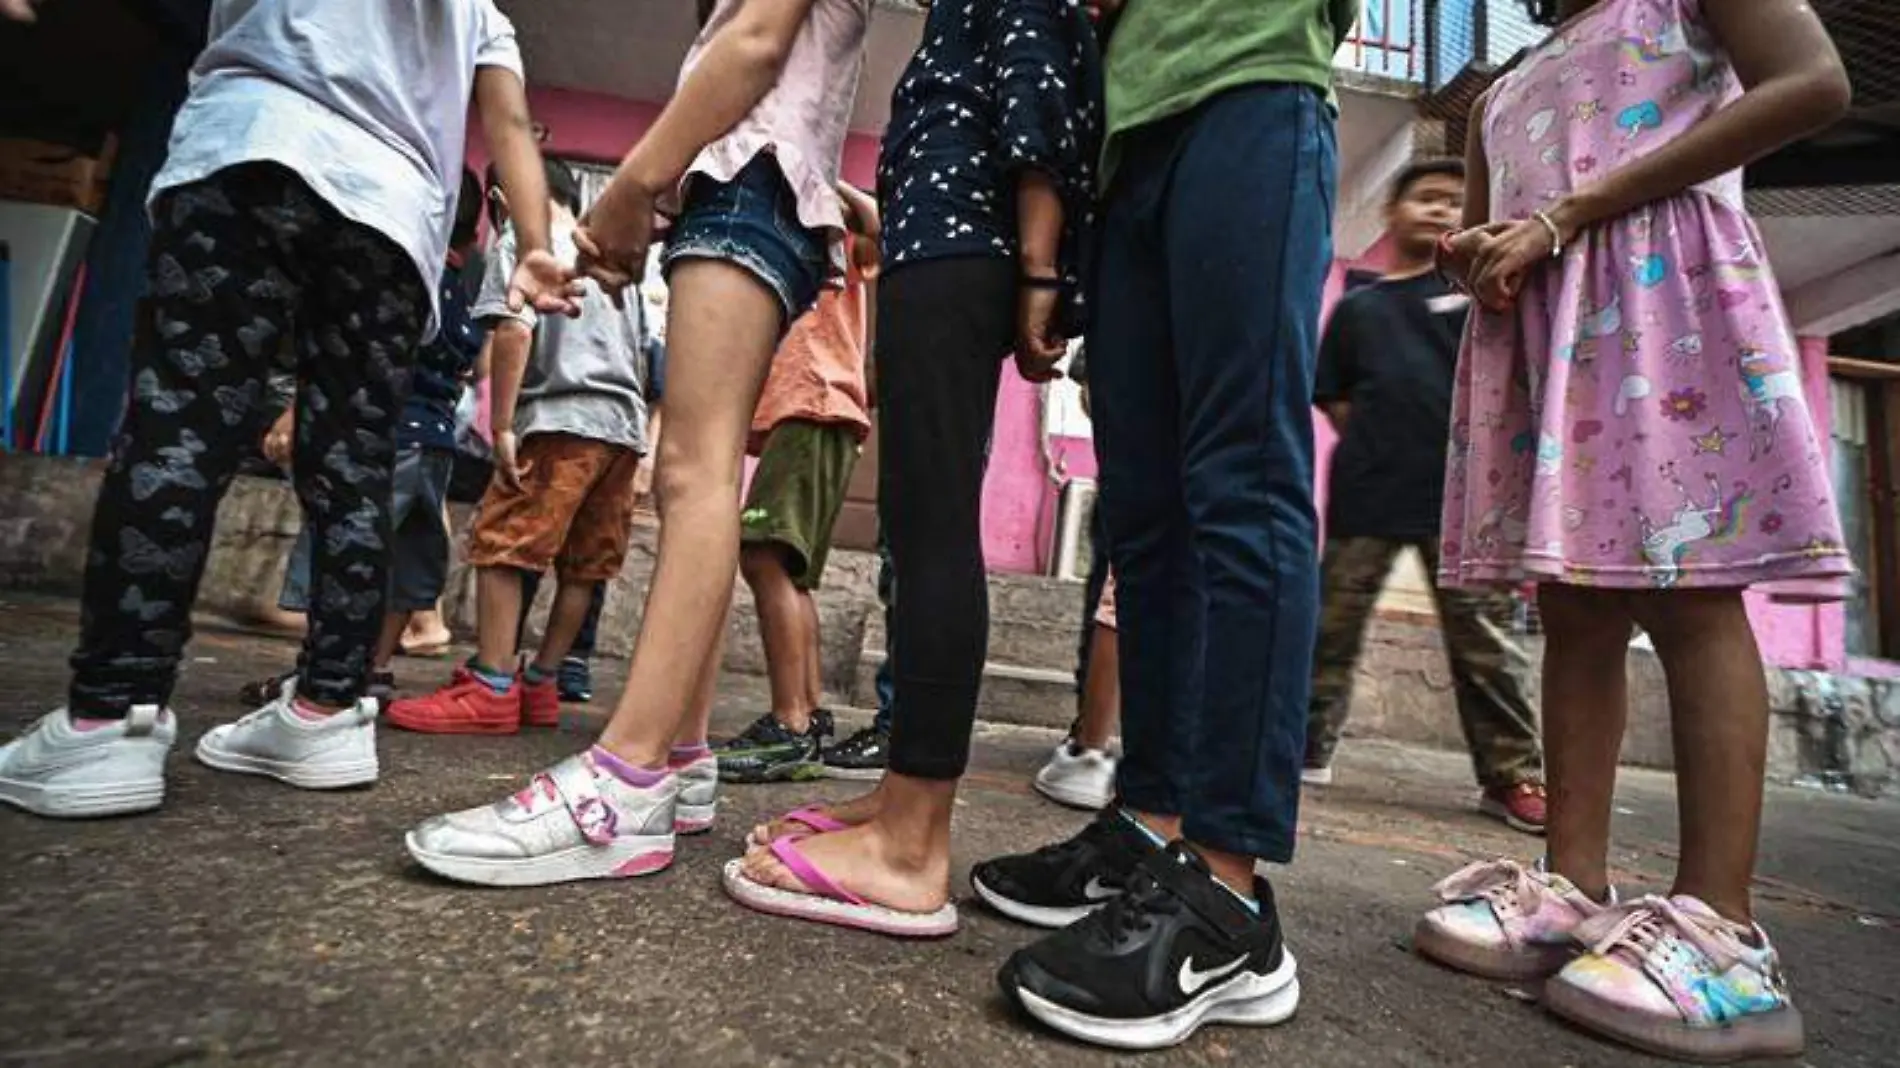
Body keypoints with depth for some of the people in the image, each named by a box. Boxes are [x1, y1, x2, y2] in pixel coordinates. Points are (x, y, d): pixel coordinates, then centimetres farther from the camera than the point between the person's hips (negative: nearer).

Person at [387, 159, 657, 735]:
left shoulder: (522, 241, 6)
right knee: (584, 565, 6)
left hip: (562, 418, -7)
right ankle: (539, 685, 12)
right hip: (625, 427, 7)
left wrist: (501, 426, -11)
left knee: (501, 545, -6)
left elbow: (514, 329, -10)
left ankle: (491, 689, -10)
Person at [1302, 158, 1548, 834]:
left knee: (1481, 638, 2)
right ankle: (1309, 748, 15)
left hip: (1459, 491, -1)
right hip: (1366, 492, 2)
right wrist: (1376, 447, 3)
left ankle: (1511, 774, 11)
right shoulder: (1356, 308, 16)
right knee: (1331, 623, 3)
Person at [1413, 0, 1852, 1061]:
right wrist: (1474, 252, 0)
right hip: (1534, 323, 6)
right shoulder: (1502, 94, 29)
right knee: (1575, 608, -2)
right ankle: (1575, 888, -1)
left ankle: (1718, 927, -12)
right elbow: (1476, 236, 26)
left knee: (1687, 596, -13)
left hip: (1663, 283, -5)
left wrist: (1573, 212, -11)